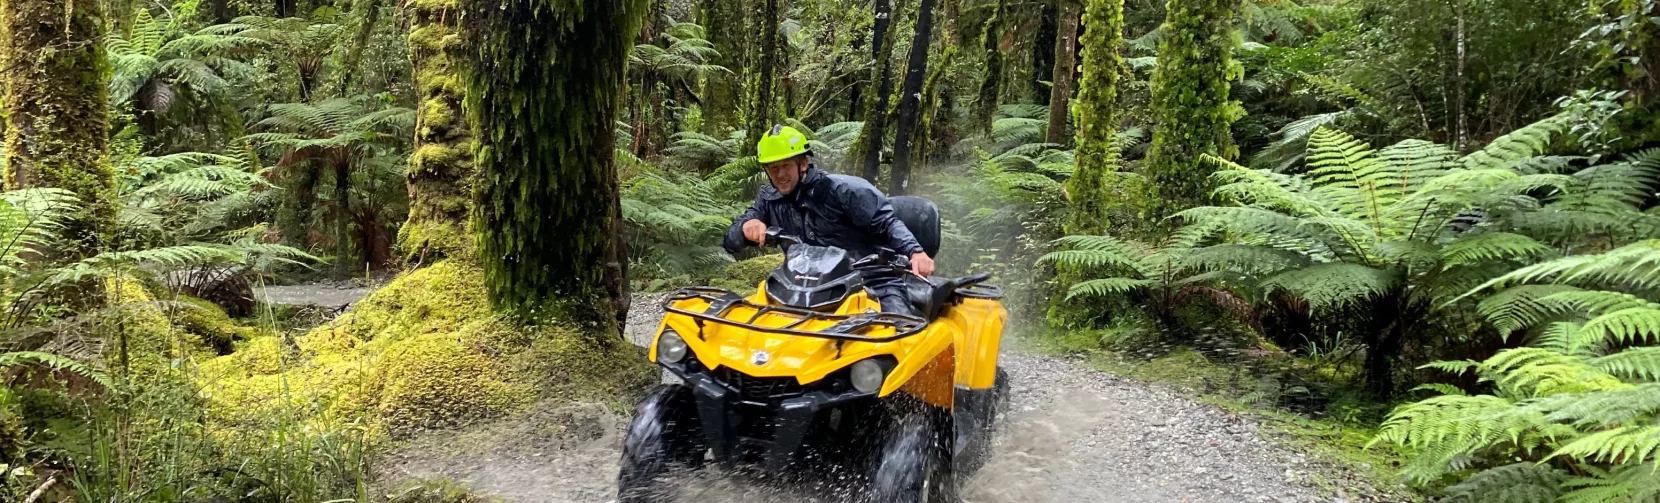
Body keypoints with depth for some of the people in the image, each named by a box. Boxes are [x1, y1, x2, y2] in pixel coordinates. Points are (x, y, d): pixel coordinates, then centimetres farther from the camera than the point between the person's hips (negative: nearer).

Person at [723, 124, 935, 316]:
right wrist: (746, 227, -15)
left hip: (874, 281, -4)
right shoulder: (769, 200, 10)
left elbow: (887, 223, -9)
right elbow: (731, 243, 11)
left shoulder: (841, 189, -7)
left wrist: (915, 251, -29)